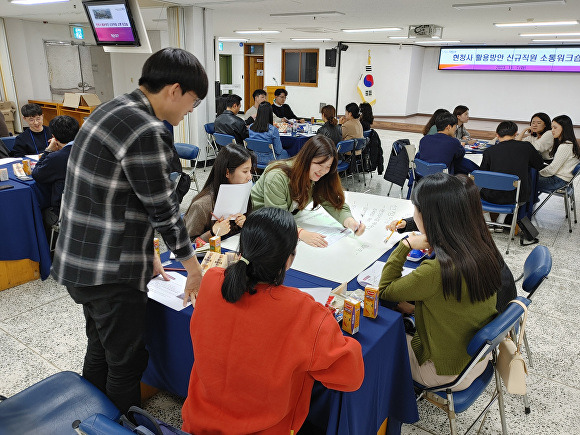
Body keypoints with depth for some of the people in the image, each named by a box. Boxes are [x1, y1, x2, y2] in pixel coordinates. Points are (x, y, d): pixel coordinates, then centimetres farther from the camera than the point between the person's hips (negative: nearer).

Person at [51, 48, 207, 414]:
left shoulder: (113, 109, 8)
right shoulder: (146, 132, -23)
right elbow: (163, 209, -18)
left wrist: (146, 253, 17)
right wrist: (195, 270, -3)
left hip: (79, 261, 10)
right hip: (111, 273, -10)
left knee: (100, 352, 27)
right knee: (126, 363, 10)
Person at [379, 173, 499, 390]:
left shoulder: (435, 273, -37)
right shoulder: (483, 248, -15)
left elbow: (385, 291, -19)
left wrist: (405, 246, -17)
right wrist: (434, 244, -3)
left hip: (447, 372, -7)